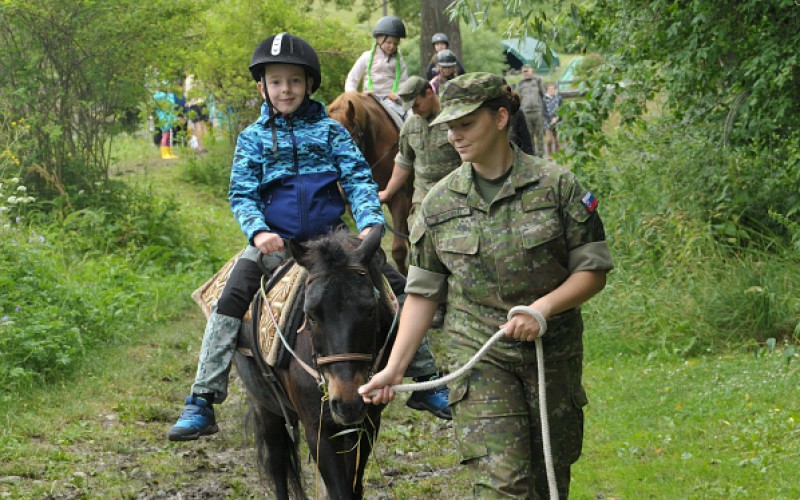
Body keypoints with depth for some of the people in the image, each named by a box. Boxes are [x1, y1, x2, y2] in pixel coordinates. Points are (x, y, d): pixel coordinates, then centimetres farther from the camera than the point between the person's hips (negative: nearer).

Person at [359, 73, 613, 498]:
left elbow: (593, 270, -3)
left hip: (555, 356, 0)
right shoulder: (439, 204, 2)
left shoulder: (557, 186, -4)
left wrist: (542, 307, -19)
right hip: (479, 359, 0)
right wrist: (393, 369, -2)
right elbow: (423, 293, 6)